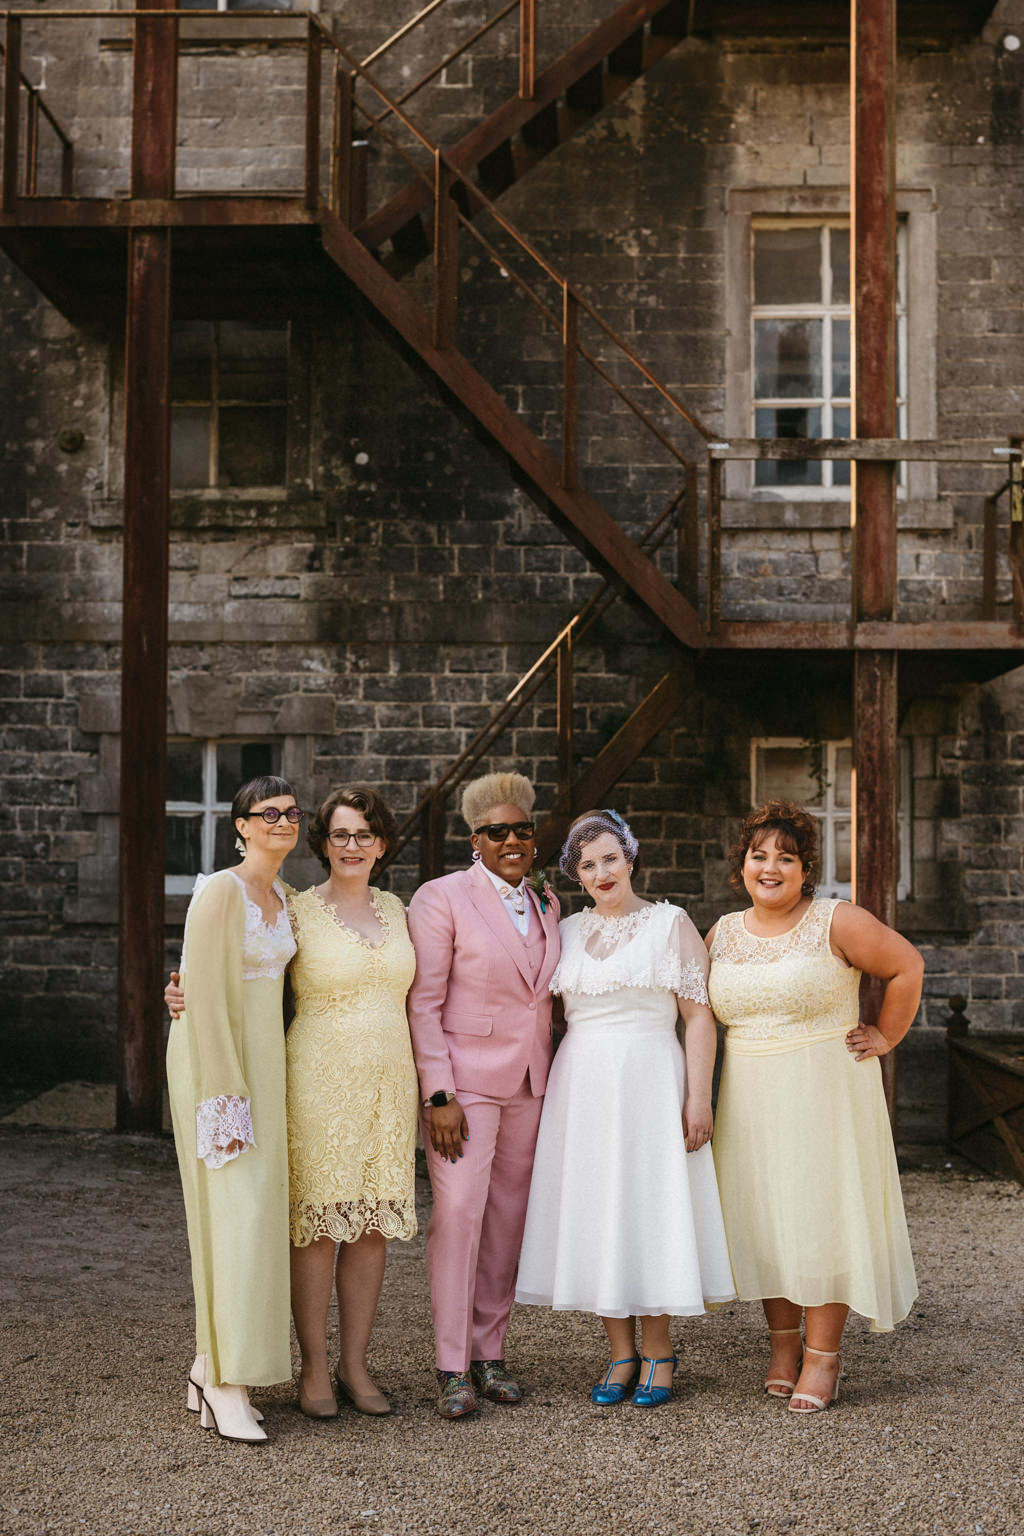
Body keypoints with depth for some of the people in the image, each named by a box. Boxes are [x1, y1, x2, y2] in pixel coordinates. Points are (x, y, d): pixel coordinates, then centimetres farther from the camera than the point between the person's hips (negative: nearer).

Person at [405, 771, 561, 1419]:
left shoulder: (546, 905, 12)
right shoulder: (441, 898, -6)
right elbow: (423, 1004, -9)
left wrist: (552, 1082, 12)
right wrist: (438, 1096, -15)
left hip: (529, 1085, 6)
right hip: (464, 1080, -5)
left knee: (508, 1218, 7)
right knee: (457, 1213, -11)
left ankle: (490, 1353, 18)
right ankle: (453, 1369, -3)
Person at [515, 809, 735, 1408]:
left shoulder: (671, 923, 0)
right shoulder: (567, 931, 11)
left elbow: (700, 1015, -4)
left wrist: (699, 1097, -11)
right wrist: (546, 1094, 7)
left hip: (650, 1079, -4)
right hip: (582, 1084, 4)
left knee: (650, 1206, -1)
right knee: (596, 1211, 4)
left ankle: (658, 1351, 13)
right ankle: (622, 1354, 15)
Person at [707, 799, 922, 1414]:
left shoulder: (836, 922, -8)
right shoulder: (723, 933, 7)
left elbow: (907, 966, -2)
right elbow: (702, 1006, 20)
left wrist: (886, 1037, -1)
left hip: (825, 1092, -4)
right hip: (750, 1099, 5)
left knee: (822, 1214, -2)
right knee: (763, 1216, 7)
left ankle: (823, 1357, 6)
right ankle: (783, 1344, 21)